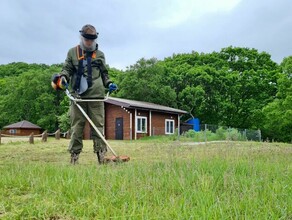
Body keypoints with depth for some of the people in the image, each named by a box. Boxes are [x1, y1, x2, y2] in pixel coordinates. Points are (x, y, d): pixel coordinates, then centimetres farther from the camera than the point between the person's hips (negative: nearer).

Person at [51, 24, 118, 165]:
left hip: (96, 95, 1)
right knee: (76, 126, 1)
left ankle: (101, 155, 0)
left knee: (98, 126, -2)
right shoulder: (72, 52, 14)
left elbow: (104, 73, 23)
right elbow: (67, 69, 11)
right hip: (77, 95, 0)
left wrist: (109, 84, 5)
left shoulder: (100, 55, 18)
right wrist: (63, 77, -10)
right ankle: (74, 156, 7)